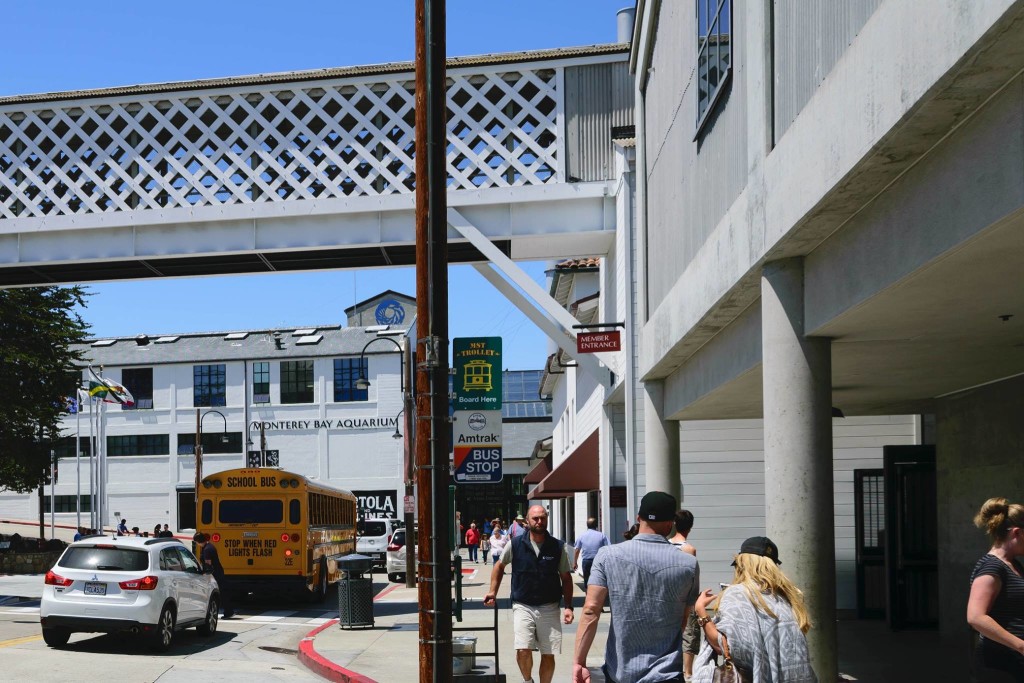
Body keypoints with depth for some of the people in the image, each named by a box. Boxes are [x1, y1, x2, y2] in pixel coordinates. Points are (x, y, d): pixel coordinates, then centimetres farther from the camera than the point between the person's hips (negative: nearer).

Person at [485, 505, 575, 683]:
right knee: (523, 650, -15)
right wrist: (493, 592, 9)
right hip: (523, 606, -1)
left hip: (549, 607, 1)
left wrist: (568, 606, -2)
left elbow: (566, 577, 6)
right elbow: (500, 565, 14)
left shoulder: (558, 547, -1)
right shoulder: (515, 544, -2)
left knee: (548, 655, 5)